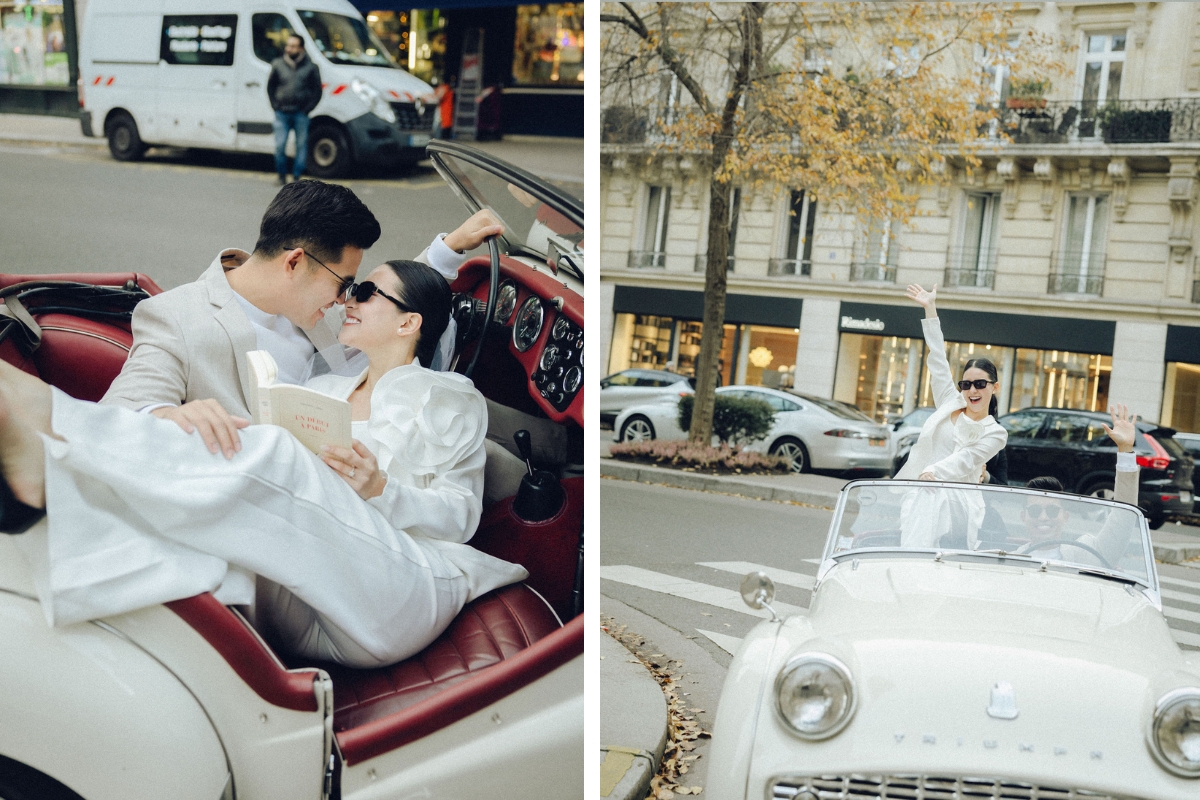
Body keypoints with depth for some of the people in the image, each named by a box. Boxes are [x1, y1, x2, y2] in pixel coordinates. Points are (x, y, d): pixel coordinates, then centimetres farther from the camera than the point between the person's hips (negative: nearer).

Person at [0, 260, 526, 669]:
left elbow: (461, 514, 5)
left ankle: (47, 416, -37)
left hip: (404, 595, -5)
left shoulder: (448, 398, 17)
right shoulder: (324, 391, 33)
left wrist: (380, 492, -13)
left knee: (270, 459, -29)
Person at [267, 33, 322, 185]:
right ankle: (282, 175, 10)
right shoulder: (278, 65, 7)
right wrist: (275, 105, 5)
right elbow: (270, 87, 16)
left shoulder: (310, 67, 2)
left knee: (301, 145, 1)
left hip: (301, 114, -1)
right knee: (280, 146, -4)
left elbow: (317, 90, 6)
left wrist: (307, 108, -2)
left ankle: (297, 176, 11)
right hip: (282, 114, 1)